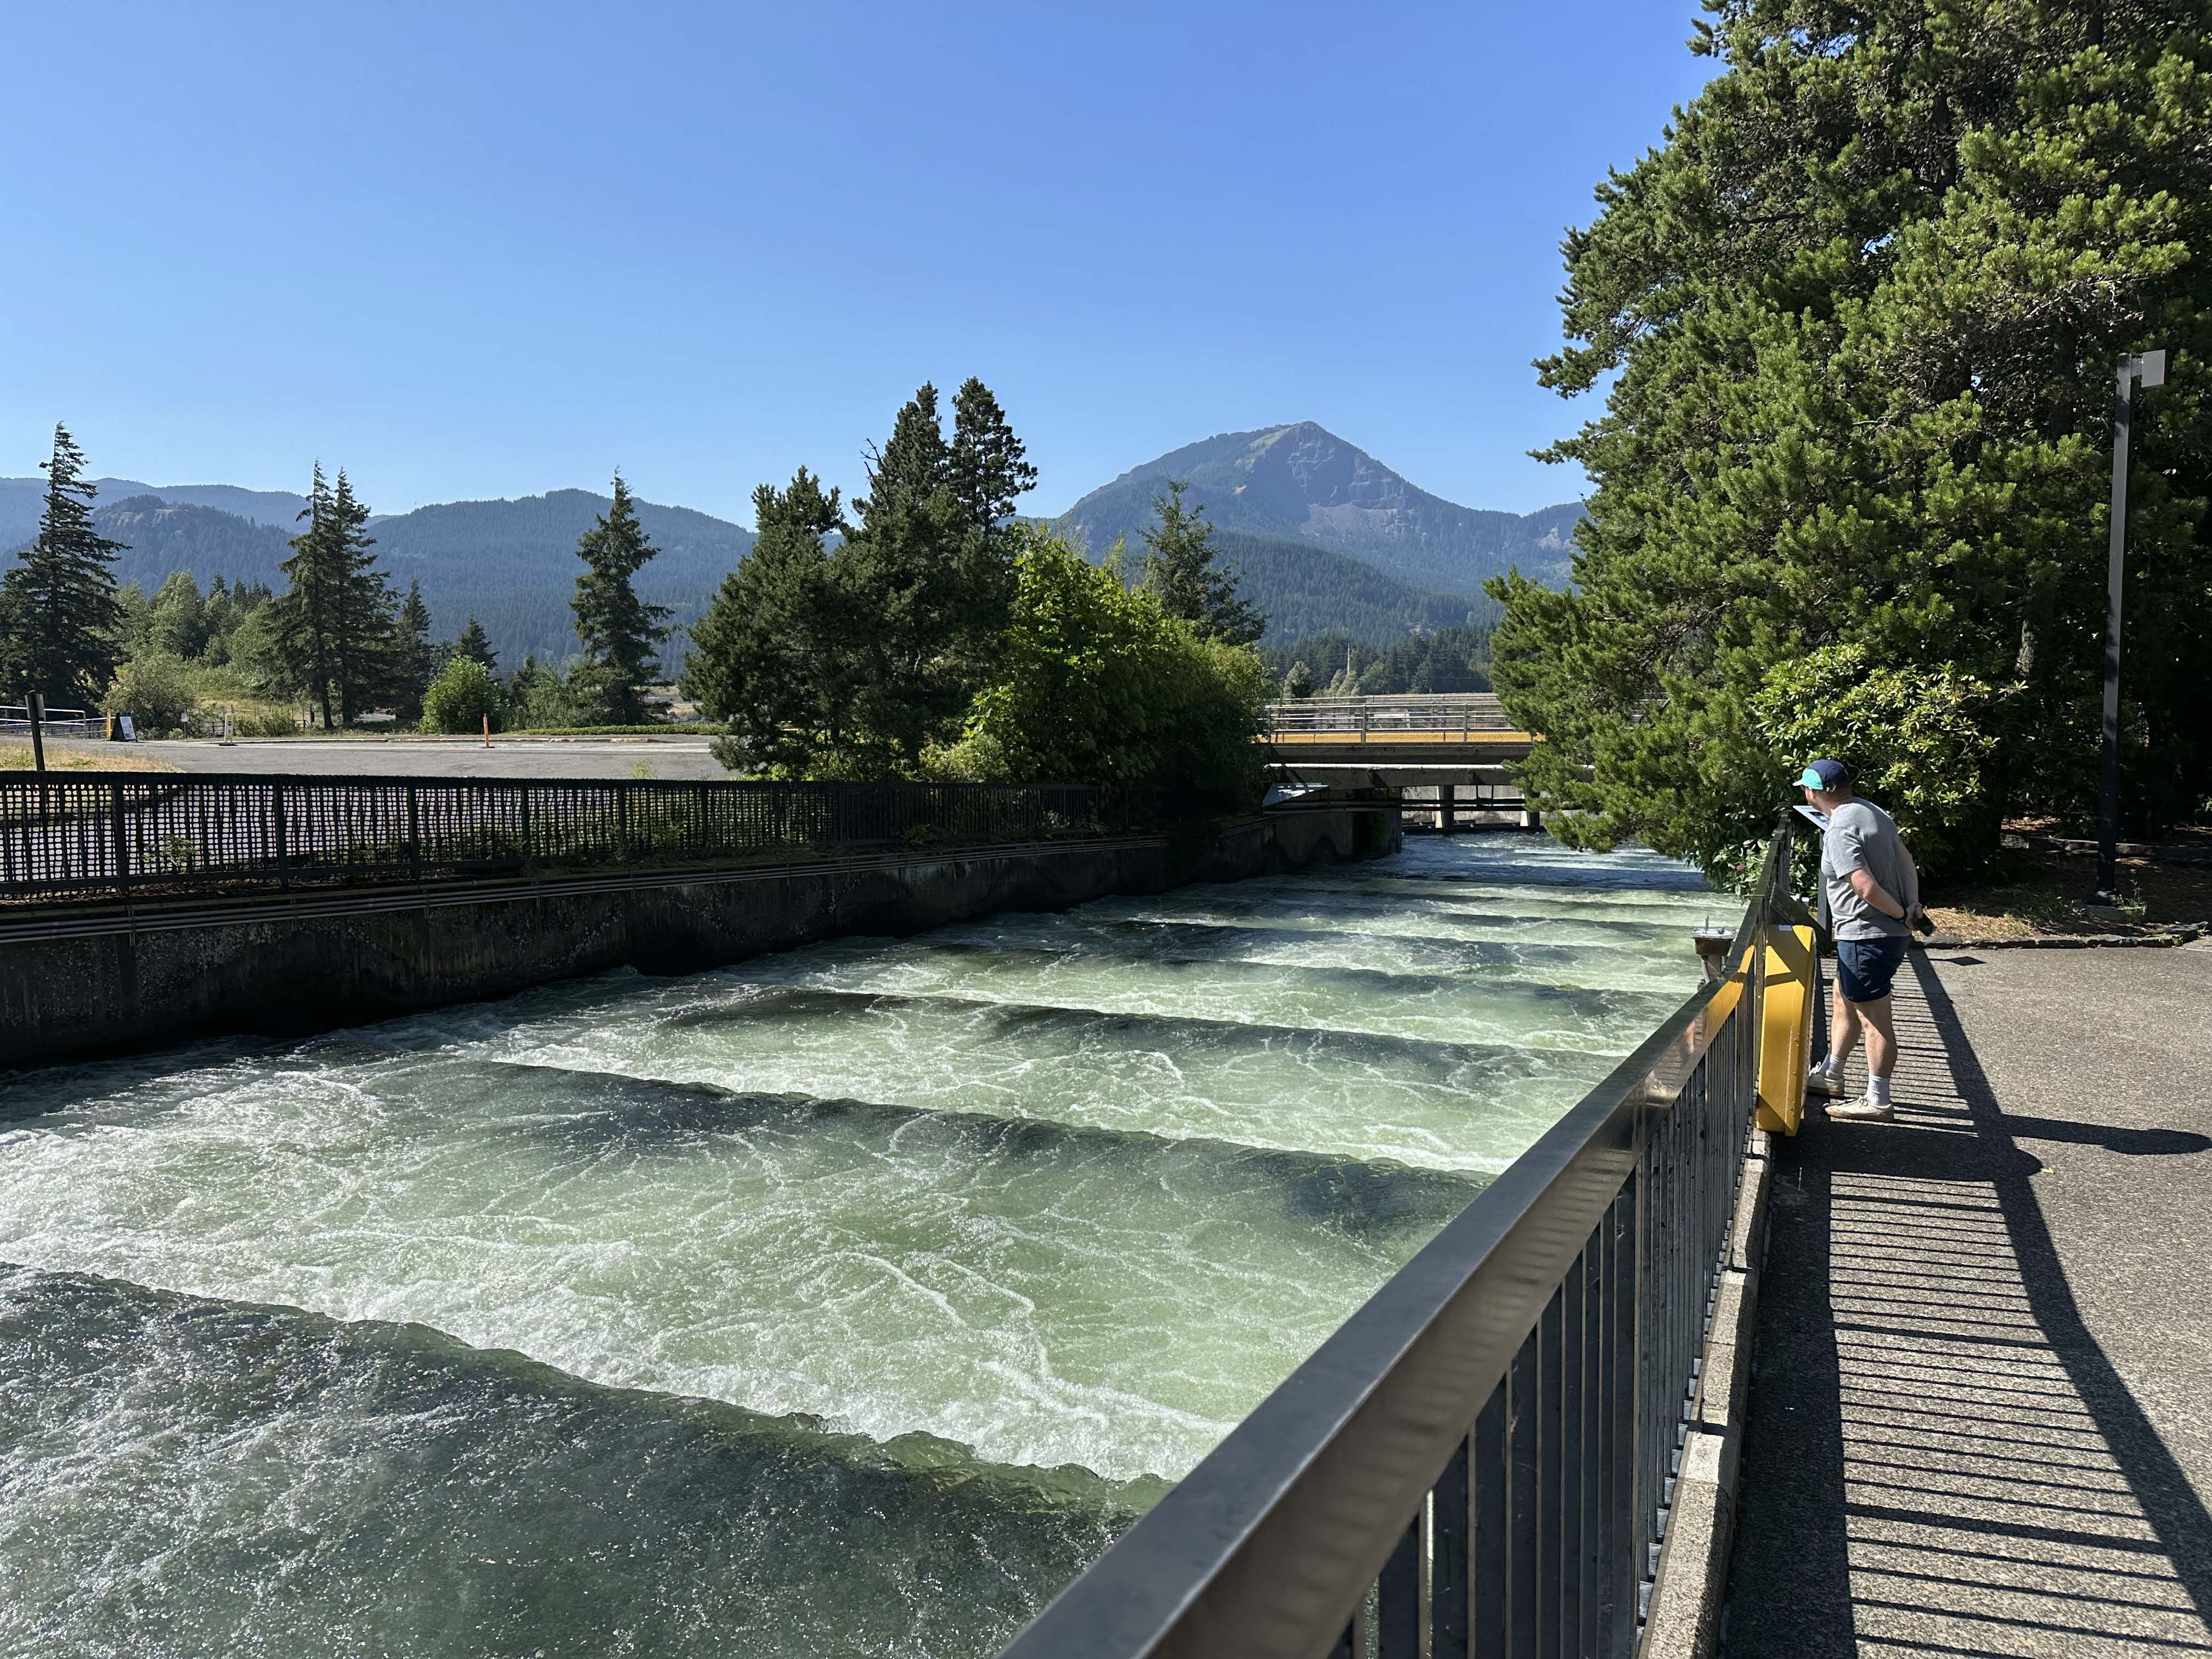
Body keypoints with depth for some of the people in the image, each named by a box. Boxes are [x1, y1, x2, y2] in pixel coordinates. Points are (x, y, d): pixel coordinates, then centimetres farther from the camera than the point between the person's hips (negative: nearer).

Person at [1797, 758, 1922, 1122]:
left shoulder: (1840, 830, -21)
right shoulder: (1873, 812, 11)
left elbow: (1867, 889, -28)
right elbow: (1908, 864, 13)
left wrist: (1901, 914, -12)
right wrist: (1912, 905, 2)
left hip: (1865, 937, -10)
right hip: (1890, 933, 10)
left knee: (1874, 1018, -2)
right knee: (1844, 1001, 23)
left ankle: (1877, 1102, 7)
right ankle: (1830, 1076, 36)